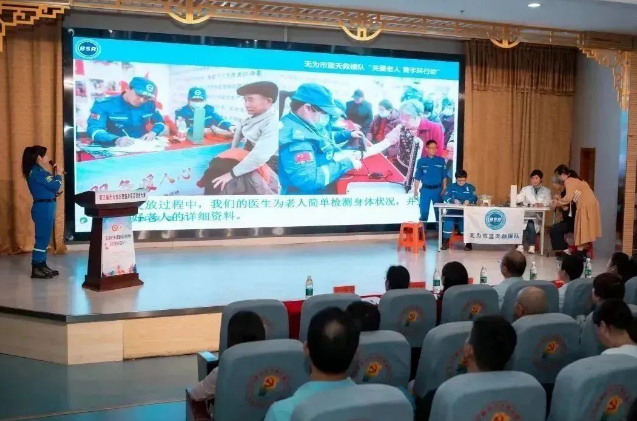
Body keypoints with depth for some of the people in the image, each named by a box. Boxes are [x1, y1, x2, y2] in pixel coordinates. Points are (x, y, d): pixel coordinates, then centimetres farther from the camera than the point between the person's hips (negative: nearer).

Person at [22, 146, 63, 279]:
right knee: (42, 238, -7)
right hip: (44, 207, -11)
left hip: (45, 207, 11)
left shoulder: (37, 171, 14)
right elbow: (55, 186, -18)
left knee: (44, 237, 14)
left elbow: (49, 186, 16)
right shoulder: (37, 172, -17)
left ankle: (42, 265, 21)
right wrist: (58, 175, -2)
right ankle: (36, 269, -3)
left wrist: (55, 174, 6)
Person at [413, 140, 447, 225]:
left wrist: (444, 189, -1)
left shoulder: (441, 160, 1)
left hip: (437, 189, 1)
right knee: (424, 212, 4)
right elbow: (417, 178, 3)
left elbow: (444, 177, 5)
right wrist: (415, 190, -1)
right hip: (425, 190, -1)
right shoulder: (421, 161, -1)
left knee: (439, 212, 7)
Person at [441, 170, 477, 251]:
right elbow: (445, 197, -3)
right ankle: (445, 242, -16)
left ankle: (468, 243, -17)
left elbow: (474, 198, -2)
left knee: (466, 221, -29)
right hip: (453, 210, 0)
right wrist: (453, 200, -22)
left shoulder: (470, 187, 13)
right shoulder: (451, 186, 12)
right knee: (448, 220, -27)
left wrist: (468, 201, -25)